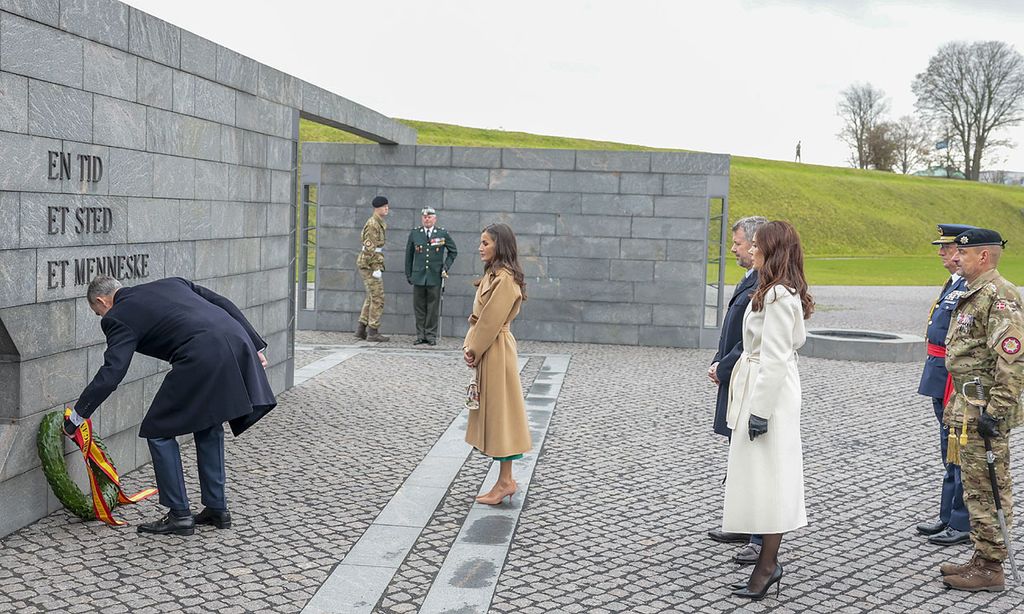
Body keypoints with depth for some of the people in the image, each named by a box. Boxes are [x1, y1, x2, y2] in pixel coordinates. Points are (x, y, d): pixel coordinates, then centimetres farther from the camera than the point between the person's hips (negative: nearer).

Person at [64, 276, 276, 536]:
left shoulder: (119, 318, 8)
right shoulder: (170, 283, 28)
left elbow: (110, 375, -1)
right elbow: (223, 304, 23)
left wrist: (76, 417, 8)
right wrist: (256, 345, 24)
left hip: (202, 358, -8)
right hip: (238, 341, 8)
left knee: (159, 431, 10)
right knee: (208, 425, 25)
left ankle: (179, 514, 13)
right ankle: (217, 509, 28)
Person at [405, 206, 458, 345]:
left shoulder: (443, 233, 2)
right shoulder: (414, 233, 5)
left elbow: (453, 251, 13)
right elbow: (409, 255, 11)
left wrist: (446, 267, 3)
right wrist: (408, 274, 10)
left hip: (435, 276, -1)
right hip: (418, 276, 1)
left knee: (433, 307, 1)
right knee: (419, 307, 4)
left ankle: (431, 335, 9)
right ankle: (420, 335, 12)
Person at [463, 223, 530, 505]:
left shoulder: (505, 279, -17)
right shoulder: (493, 275, 14)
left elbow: (491, 320, -19)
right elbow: (478, 316, 14)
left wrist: (474, 350, -11)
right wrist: (469, 345, 4)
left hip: (496, 352, -10)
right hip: (486, 350, 10)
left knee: (499, 411, -3)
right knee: (492, 412, 13)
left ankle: (504, 482, 5)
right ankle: (505, 479, 20)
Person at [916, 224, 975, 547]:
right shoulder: (953, 284, 14)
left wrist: (956, 392, -23)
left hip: (957, 381, -10)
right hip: (942, 379, 10)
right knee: (950, 452, 17)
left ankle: (964, 525, 7)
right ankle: (949, 517, 27)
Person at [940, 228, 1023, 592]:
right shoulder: (973, 294, 17)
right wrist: (956, 407, 25)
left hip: (984, 411, -10)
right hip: (967, 409, 10)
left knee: (987, 491, -3)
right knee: (976, 489, 16)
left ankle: (990, 569, 4)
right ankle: (982, 559, 25)